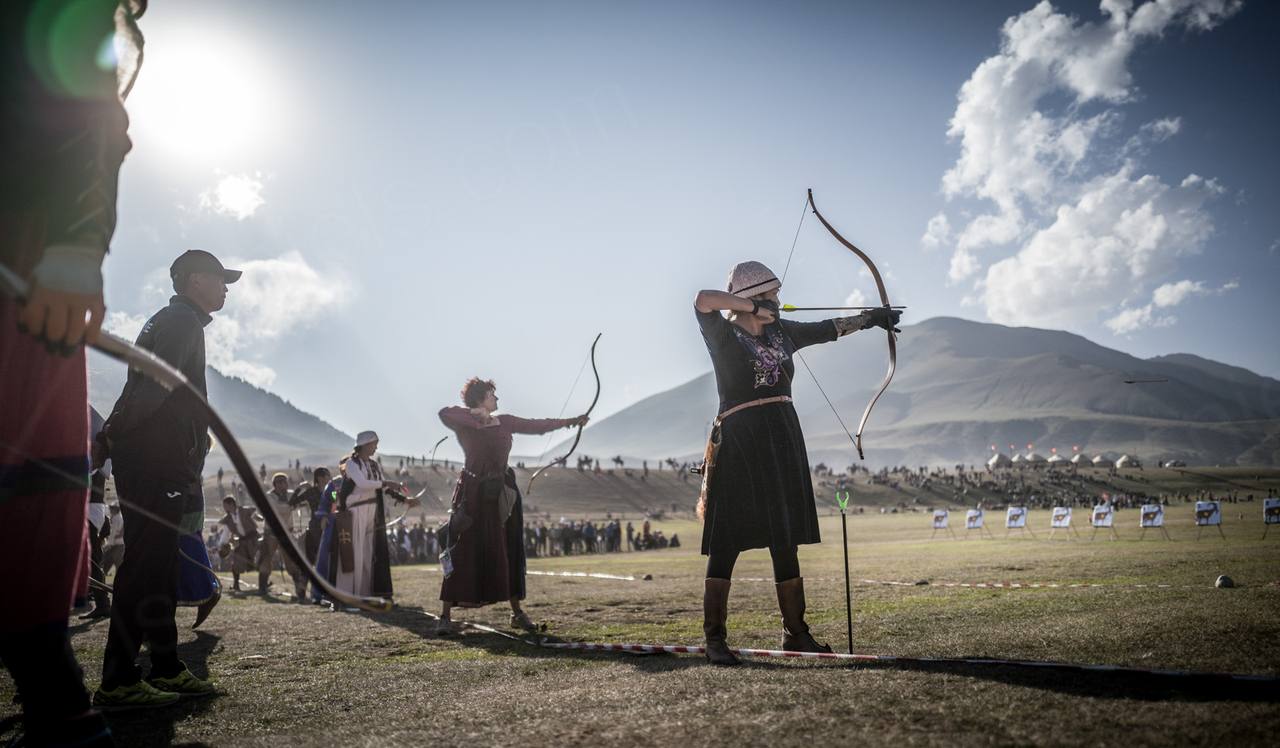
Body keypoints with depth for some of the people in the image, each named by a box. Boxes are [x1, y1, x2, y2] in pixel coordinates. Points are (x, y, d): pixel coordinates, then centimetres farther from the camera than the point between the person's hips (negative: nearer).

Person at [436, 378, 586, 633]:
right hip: (474, 493, -5)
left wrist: (571, 421, 16)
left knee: (509, 552, 9)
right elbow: (444, 413, -26)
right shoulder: (465, 424, -5)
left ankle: (517, 612, 21)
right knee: (463, 553, -3)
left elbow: (537, 426, 15)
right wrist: (477, 416, -21)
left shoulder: (504, 422, 9)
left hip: (502, 493, 5)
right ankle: (446, 615, 6)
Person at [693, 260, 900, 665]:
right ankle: (715, 638, 3)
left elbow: (827, 329, 27)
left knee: (786, 539, 11)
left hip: (782, 438, 7)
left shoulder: (782, 332, 15)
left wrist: (870, 318, 30)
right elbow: (703, 299, -21)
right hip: (739, 442, -6)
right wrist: (755, 307, -15)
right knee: (726, 541, -4)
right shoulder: (724, 336, -4)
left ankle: (795, 632, 22)